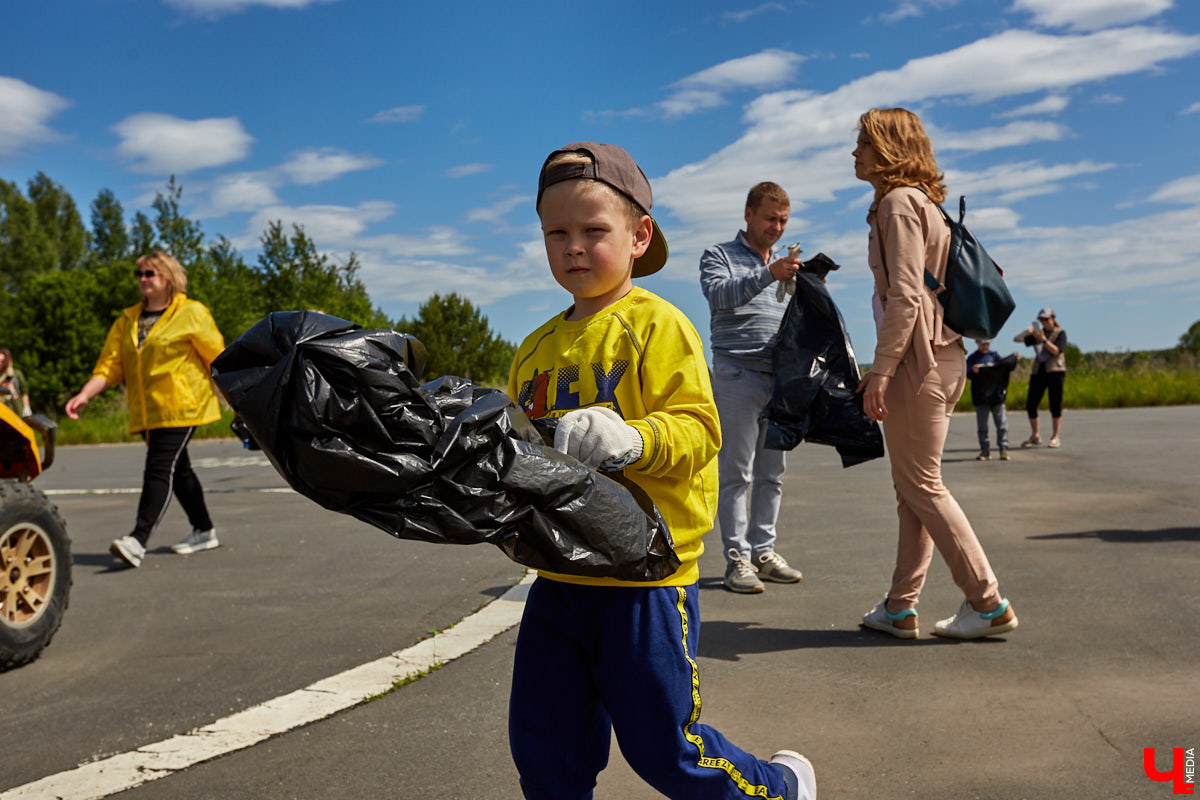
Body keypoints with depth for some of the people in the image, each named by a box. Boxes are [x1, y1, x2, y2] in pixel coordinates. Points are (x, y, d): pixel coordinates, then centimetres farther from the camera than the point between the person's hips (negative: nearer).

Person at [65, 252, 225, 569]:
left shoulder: (192, 313, -2)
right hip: (145, 412, 7)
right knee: (178, 470, 14)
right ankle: (204, 531, 26)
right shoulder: (127, 321, 14)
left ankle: (138, 540, -20)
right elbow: (110, 364, 7)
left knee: (159, 469, -15)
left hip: (181, 407, -7)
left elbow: (218, 357, -2)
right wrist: (85, 394, -6)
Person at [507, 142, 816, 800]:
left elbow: (697, 428, -16)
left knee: (662, 745, 6)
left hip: (642, 576, -6)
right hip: (558, 578, 7)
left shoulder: (656, 325, -8)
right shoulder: (537, 347, 12)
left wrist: (633, 439, -33)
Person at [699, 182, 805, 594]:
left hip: (779, 377, 6)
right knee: (736, 471, -6)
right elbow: (719, 294, -17)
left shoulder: (783, 264, 23)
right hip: (738, 374, -6)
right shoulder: (720, 256, 5)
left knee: (772, 471, 7)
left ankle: (763, 551, 15)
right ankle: (737, 558, -2)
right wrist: (767, 274, -27)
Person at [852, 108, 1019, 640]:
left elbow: (905, 296, -20)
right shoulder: (921, 203, 20)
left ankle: (988, 602, 5)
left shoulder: (898, 202, -10)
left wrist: (881, 369, -21)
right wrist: (885, 368, 21)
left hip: (917, 360, -10)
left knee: (920, 485, -2)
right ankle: (900, 607, 17)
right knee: (914, 485, 10)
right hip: (940, 357, 10)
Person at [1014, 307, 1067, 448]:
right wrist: (1027, 331, -13)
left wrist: (1043, 339, -20)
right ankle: (1034, 437, 11)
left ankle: (1055, 437, -1)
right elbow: (1016, 339, 6)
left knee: (1055, 405, -6)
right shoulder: (1037, 334, 15)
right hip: (1038, 371, 4)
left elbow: (1056, 351, -10)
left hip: (1055, 371, -4)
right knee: (1030, 405, -1)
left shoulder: (1060, 333, 5)